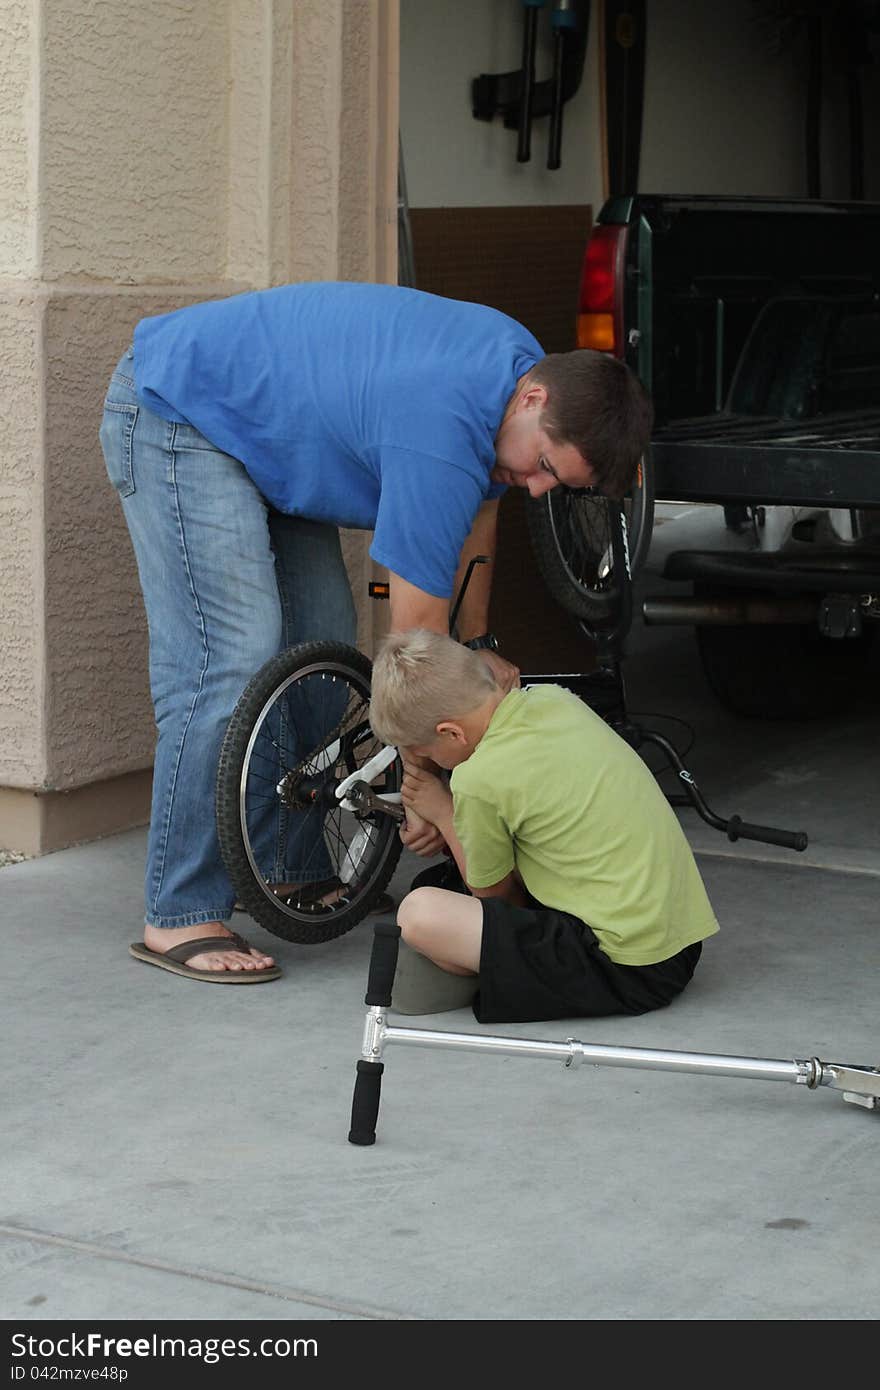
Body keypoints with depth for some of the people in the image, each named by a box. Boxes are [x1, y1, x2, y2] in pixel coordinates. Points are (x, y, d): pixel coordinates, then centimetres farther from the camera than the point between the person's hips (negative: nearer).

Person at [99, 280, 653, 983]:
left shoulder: (521, 363, -6)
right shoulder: (441, 432, -34)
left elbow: (475, 508, 13)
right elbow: (417, 635, -26)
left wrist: (480, 647, 15)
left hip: (265, 422, 10)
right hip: (175, 410, -10)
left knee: (322, 643, 6)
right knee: (231, 659, -18)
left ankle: (290, 867, 15)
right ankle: (178, 918, -14)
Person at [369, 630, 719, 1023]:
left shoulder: (479, 779, -15)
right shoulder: (553, 698, 6)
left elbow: (493, 893, 2)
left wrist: (443, 814, 12)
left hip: (626, 972, -9)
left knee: (419, 913, -17)